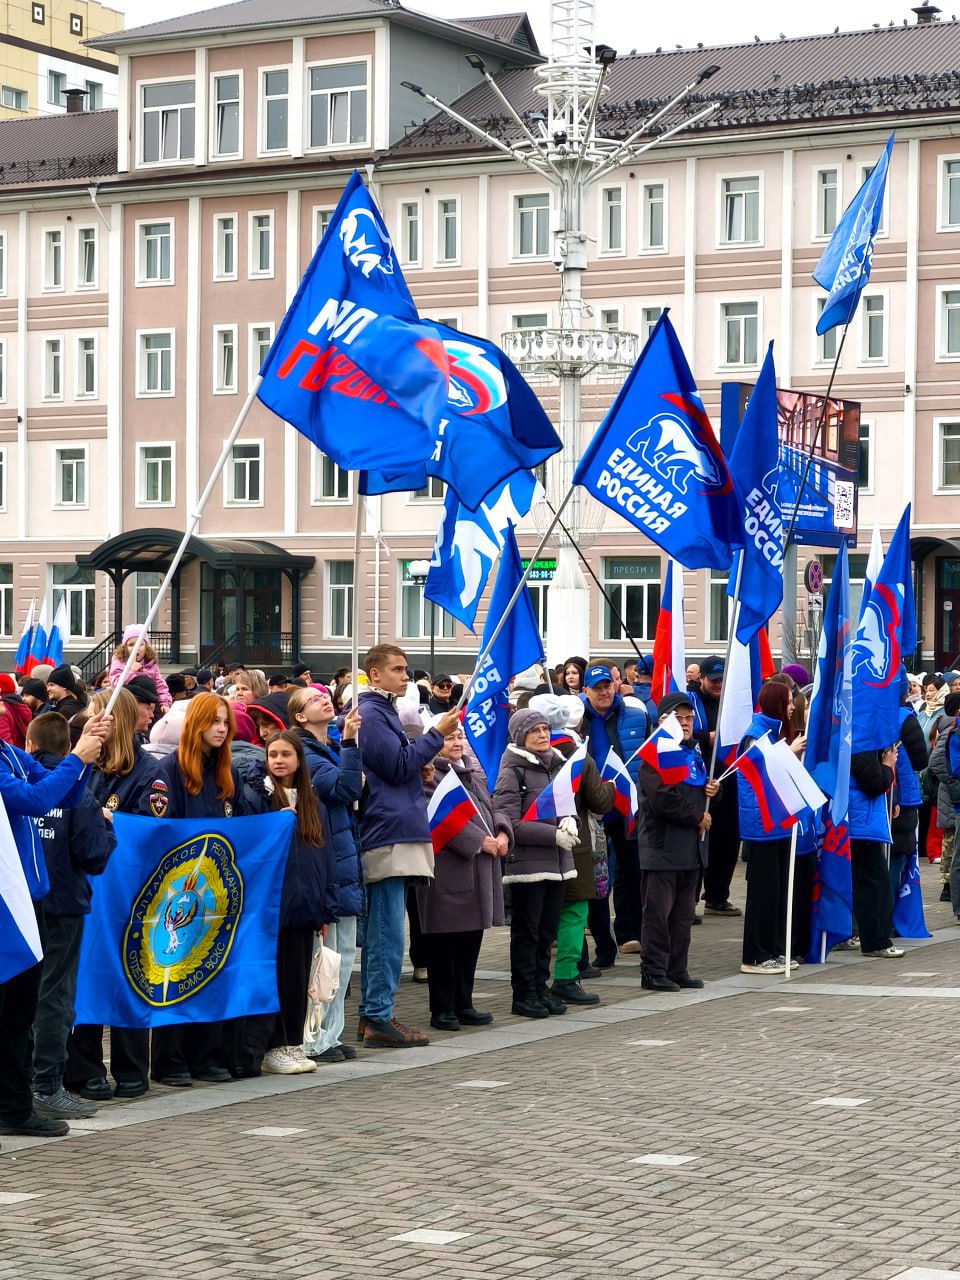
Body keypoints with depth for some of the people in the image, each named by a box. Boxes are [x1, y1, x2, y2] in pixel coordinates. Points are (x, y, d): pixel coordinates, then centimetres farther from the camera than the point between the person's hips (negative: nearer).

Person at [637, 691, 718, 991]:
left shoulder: (694, 751, 16)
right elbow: (662, 799, -21)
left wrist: (712, 789, 7)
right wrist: (698, 817, -12)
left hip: (690, 845, 8)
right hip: (663, 846, -8)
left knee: (684, 913, 11)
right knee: (659, 912, -4)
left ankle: (677, 969, 17)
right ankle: (653, 972, 1)